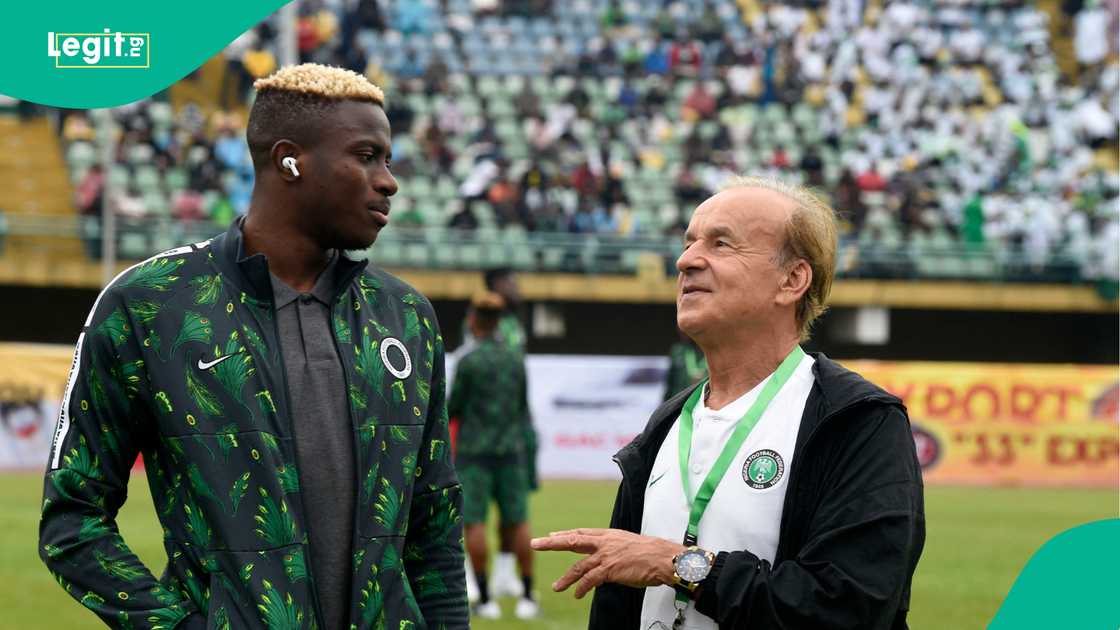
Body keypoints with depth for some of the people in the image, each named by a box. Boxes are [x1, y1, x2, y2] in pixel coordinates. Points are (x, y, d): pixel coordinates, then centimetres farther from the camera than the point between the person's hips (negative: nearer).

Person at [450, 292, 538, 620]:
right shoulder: (516, 359, 5)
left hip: (474, 449, -4)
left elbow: (453, 409, -4)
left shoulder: (468, 362, -11)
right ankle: (527, 597, 6)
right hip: (511, 449, 4)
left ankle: (485, 599, -4)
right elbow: (523, 406, 12)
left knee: (474, 523, -1)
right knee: (517, 522, 7)